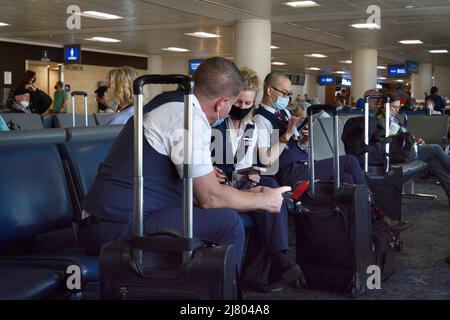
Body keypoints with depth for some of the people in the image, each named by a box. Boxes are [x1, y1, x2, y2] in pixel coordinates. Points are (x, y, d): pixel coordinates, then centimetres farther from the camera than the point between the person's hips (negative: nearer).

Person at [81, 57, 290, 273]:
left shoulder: (168, 102, 14)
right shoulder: (189, 119, -15)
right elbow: (210, 198, -11)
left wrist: (206, 176, 41)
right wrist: (264, 200, 2)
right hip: (120, 229, -10)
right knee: (227, 222, -14)